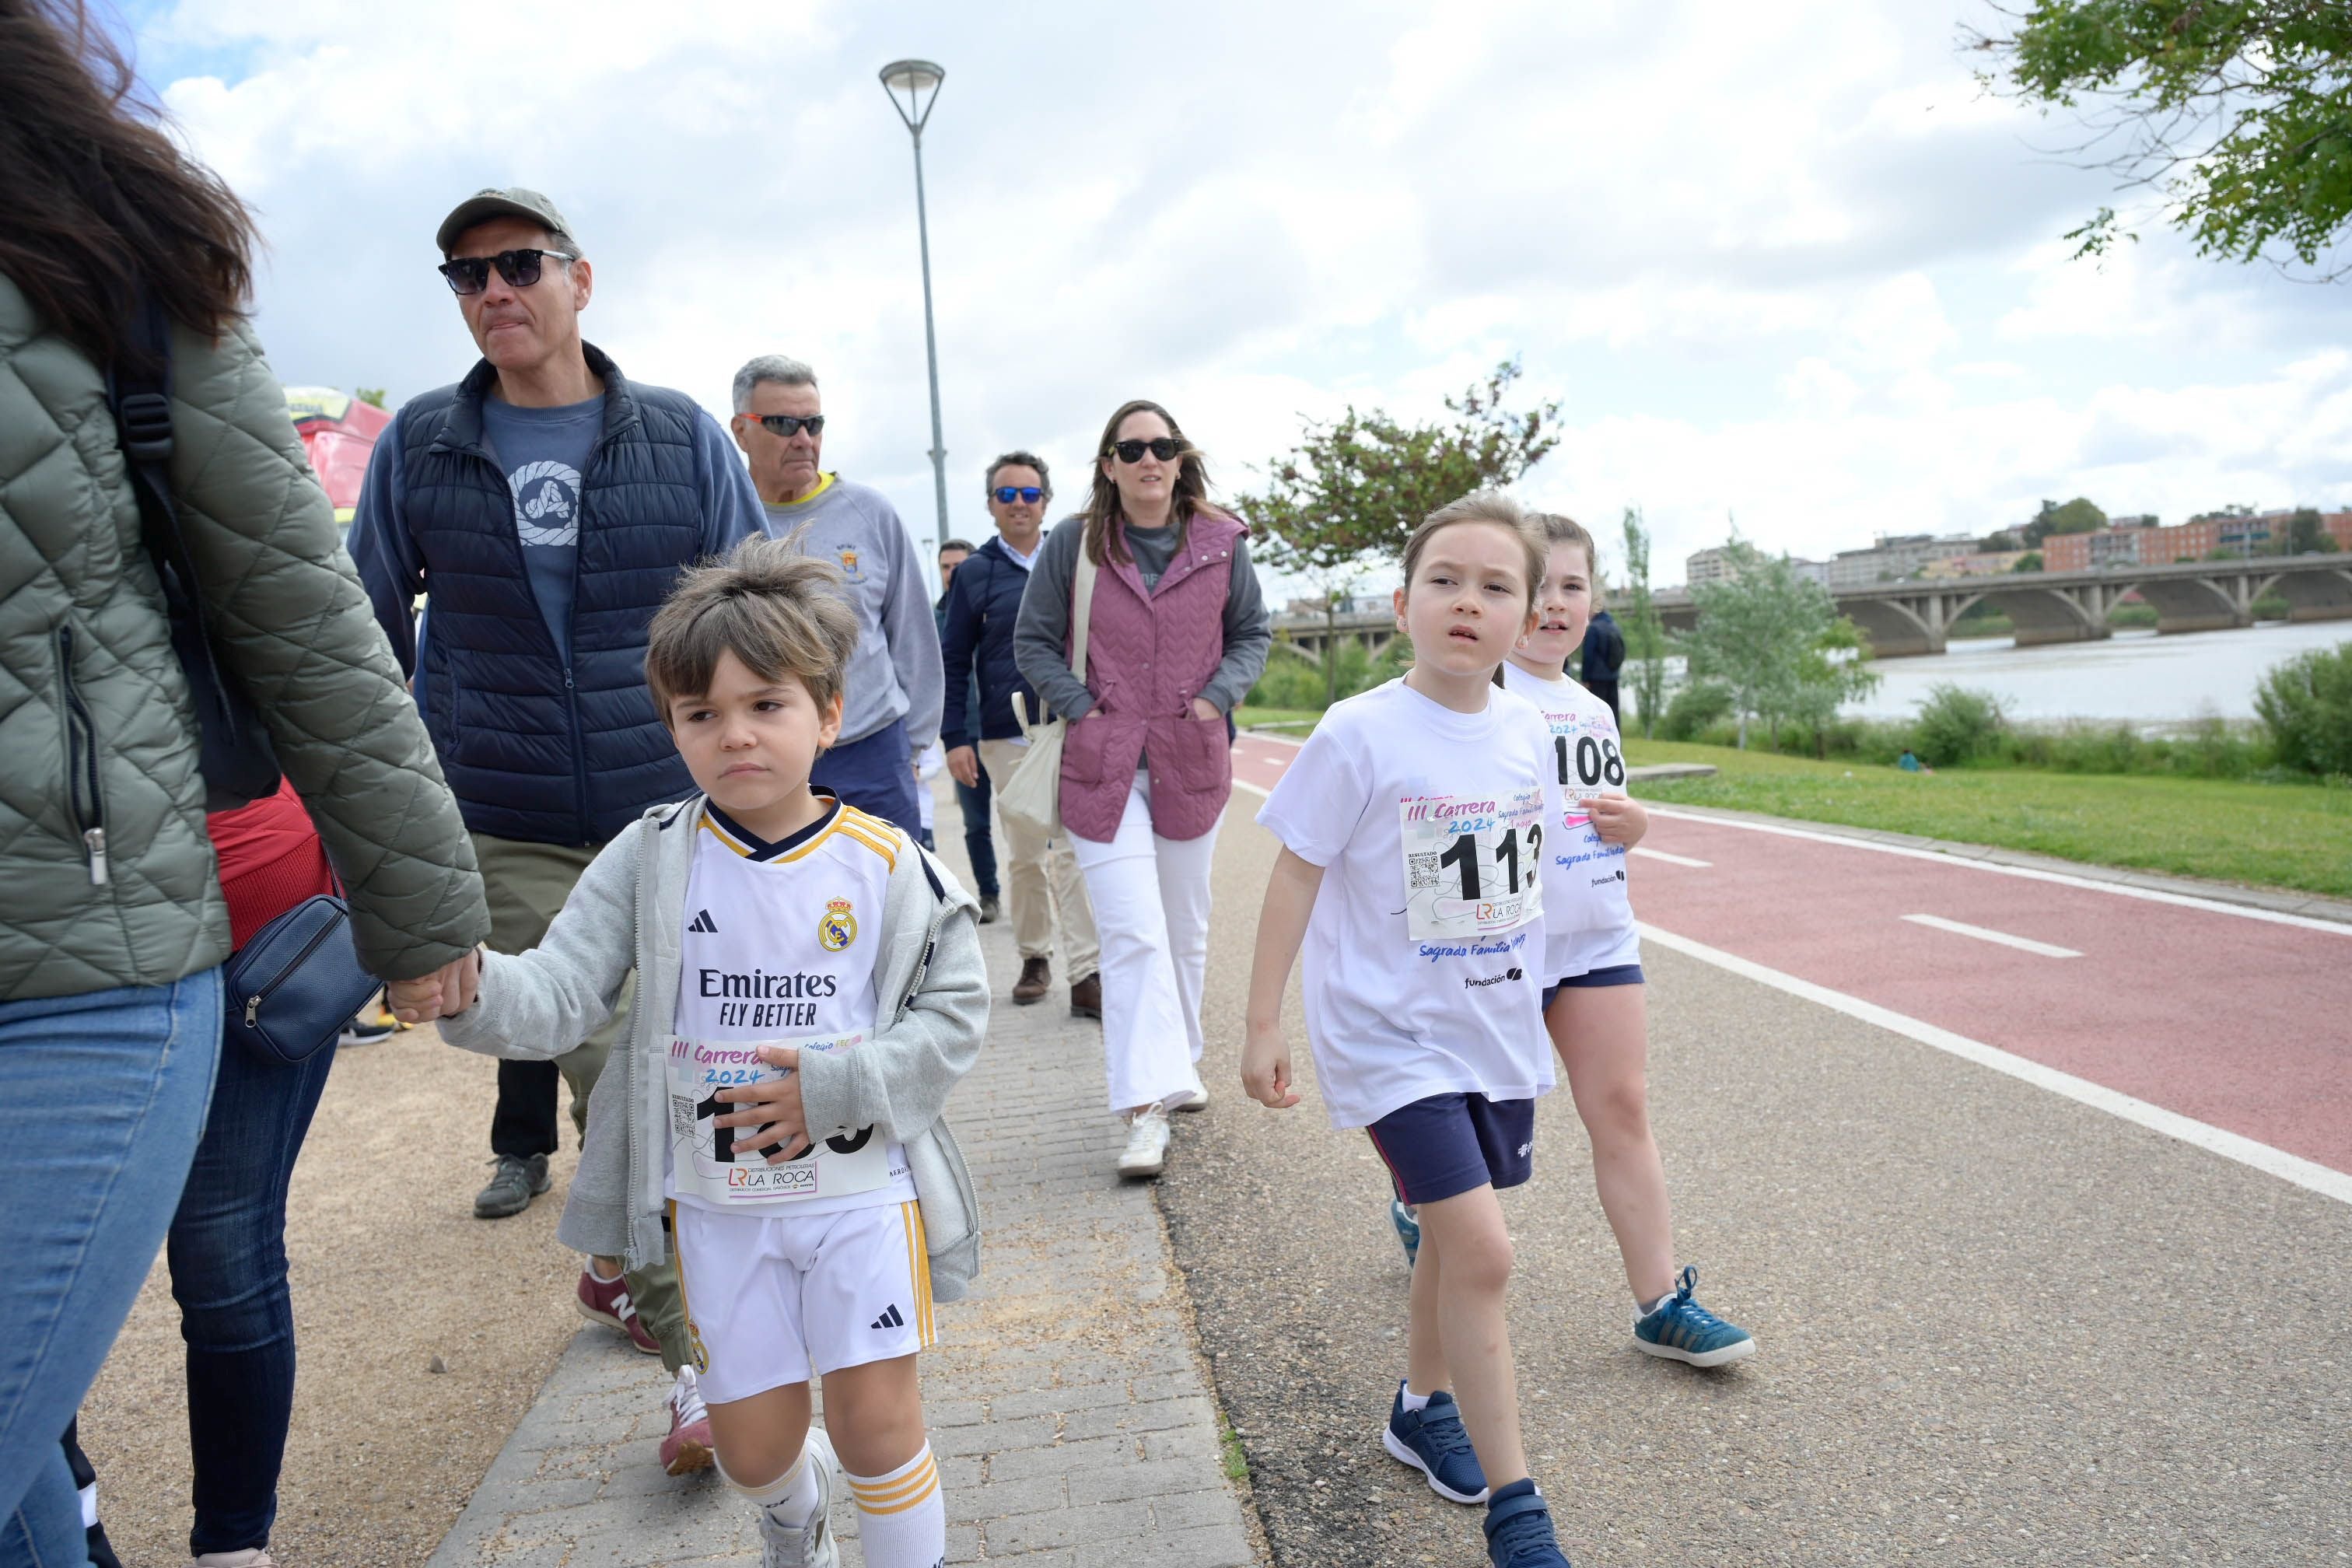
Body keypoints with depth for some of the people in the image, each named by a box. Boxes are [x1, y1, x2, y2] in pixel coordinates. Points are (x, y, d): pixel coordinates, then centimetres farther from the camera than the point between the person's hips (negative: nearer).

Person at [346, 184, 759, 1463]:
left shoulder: (683, 436, 3)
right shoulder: (418, 444, 4)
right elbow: (364, 629, 13)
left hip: (679, 821, 1)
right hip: (510, 837, 0)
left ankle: (621, 1270, 35)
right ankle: (704, 1351, 18)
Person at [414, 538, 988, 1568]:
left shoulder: (887, 866, -9)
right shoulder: (651, 862, -5)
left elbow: (955, 1016, -6)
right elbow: (559, 994, -11)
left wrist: (833, 1087, -18)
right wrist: (471, 989, -32)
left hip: (863, 1186, -2)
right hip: (717, 1202, 2)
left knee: (877, 1425, -2)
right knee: (753, 1449, 13)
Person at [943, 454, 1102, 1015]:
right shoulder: (974, 573, 6)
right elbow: (953, 662, 6)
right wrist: (956, 737, -2)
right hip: (1006, 736, 1)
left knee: (1073, 849, -6)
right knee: (1025, 856, 8)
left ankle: (1086, 973, -5)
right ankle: (1034, 958, 24)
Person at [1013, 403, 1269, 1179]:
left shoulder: (1221, 543, 2)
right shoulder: (1074, 542, -2)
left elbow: (1253, 632, 13)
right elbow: (1033, 642, 5)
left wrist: (1216, 696, -3)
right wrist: (1080, 707, -7)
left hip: (1192, 758, 3)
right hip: (1102, 762, -2)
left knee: (1185, 929, 15)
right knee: (1132, 933, -12)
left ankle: (1179, 1061, 35)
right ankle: (1146, 1105, -10)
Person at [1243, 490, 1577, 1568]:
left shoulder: (1526, 733, 0)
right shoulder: (1361, 734, -16)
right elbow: (1296, 875, -11)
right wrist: (1262, 1025, -10)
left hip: (1498, 1030, 6)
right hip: (1393, 1033, -6)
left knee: (1454, 1238, 19)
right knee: (1483, 1250, -10)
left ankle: (1422, 1409, 43)